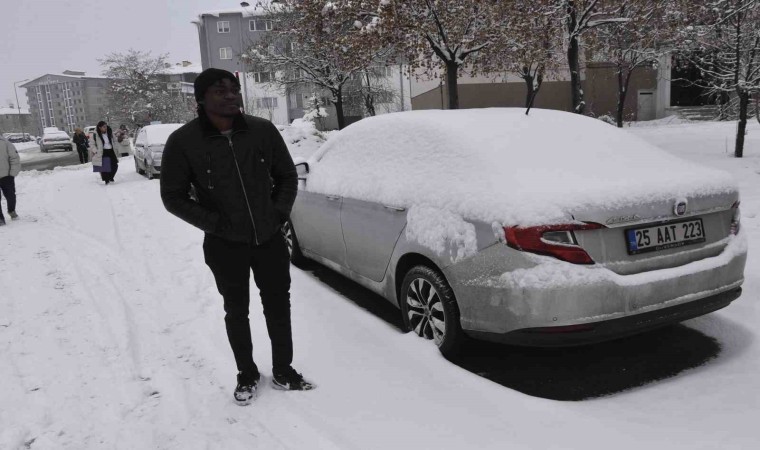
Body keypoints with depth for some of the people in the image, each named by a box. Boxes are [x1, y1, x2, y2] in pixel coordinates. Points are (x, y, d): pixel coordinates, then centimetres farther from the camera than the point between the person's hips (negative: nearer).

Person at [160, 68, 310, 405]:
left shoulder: (263, 130, -5)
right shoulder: (183, 142, -11)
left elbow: (287, 176, 8)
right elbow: (173, 196, -4)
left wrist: (278, 214, -3)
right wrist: (215, 224, -13)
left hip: (270, 239, 2)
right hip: (225, 246, -2)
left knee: (278, 306, 12)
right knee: (237, 311, 13)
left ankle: (283, 371, 31)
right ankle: (247, 375, 33)